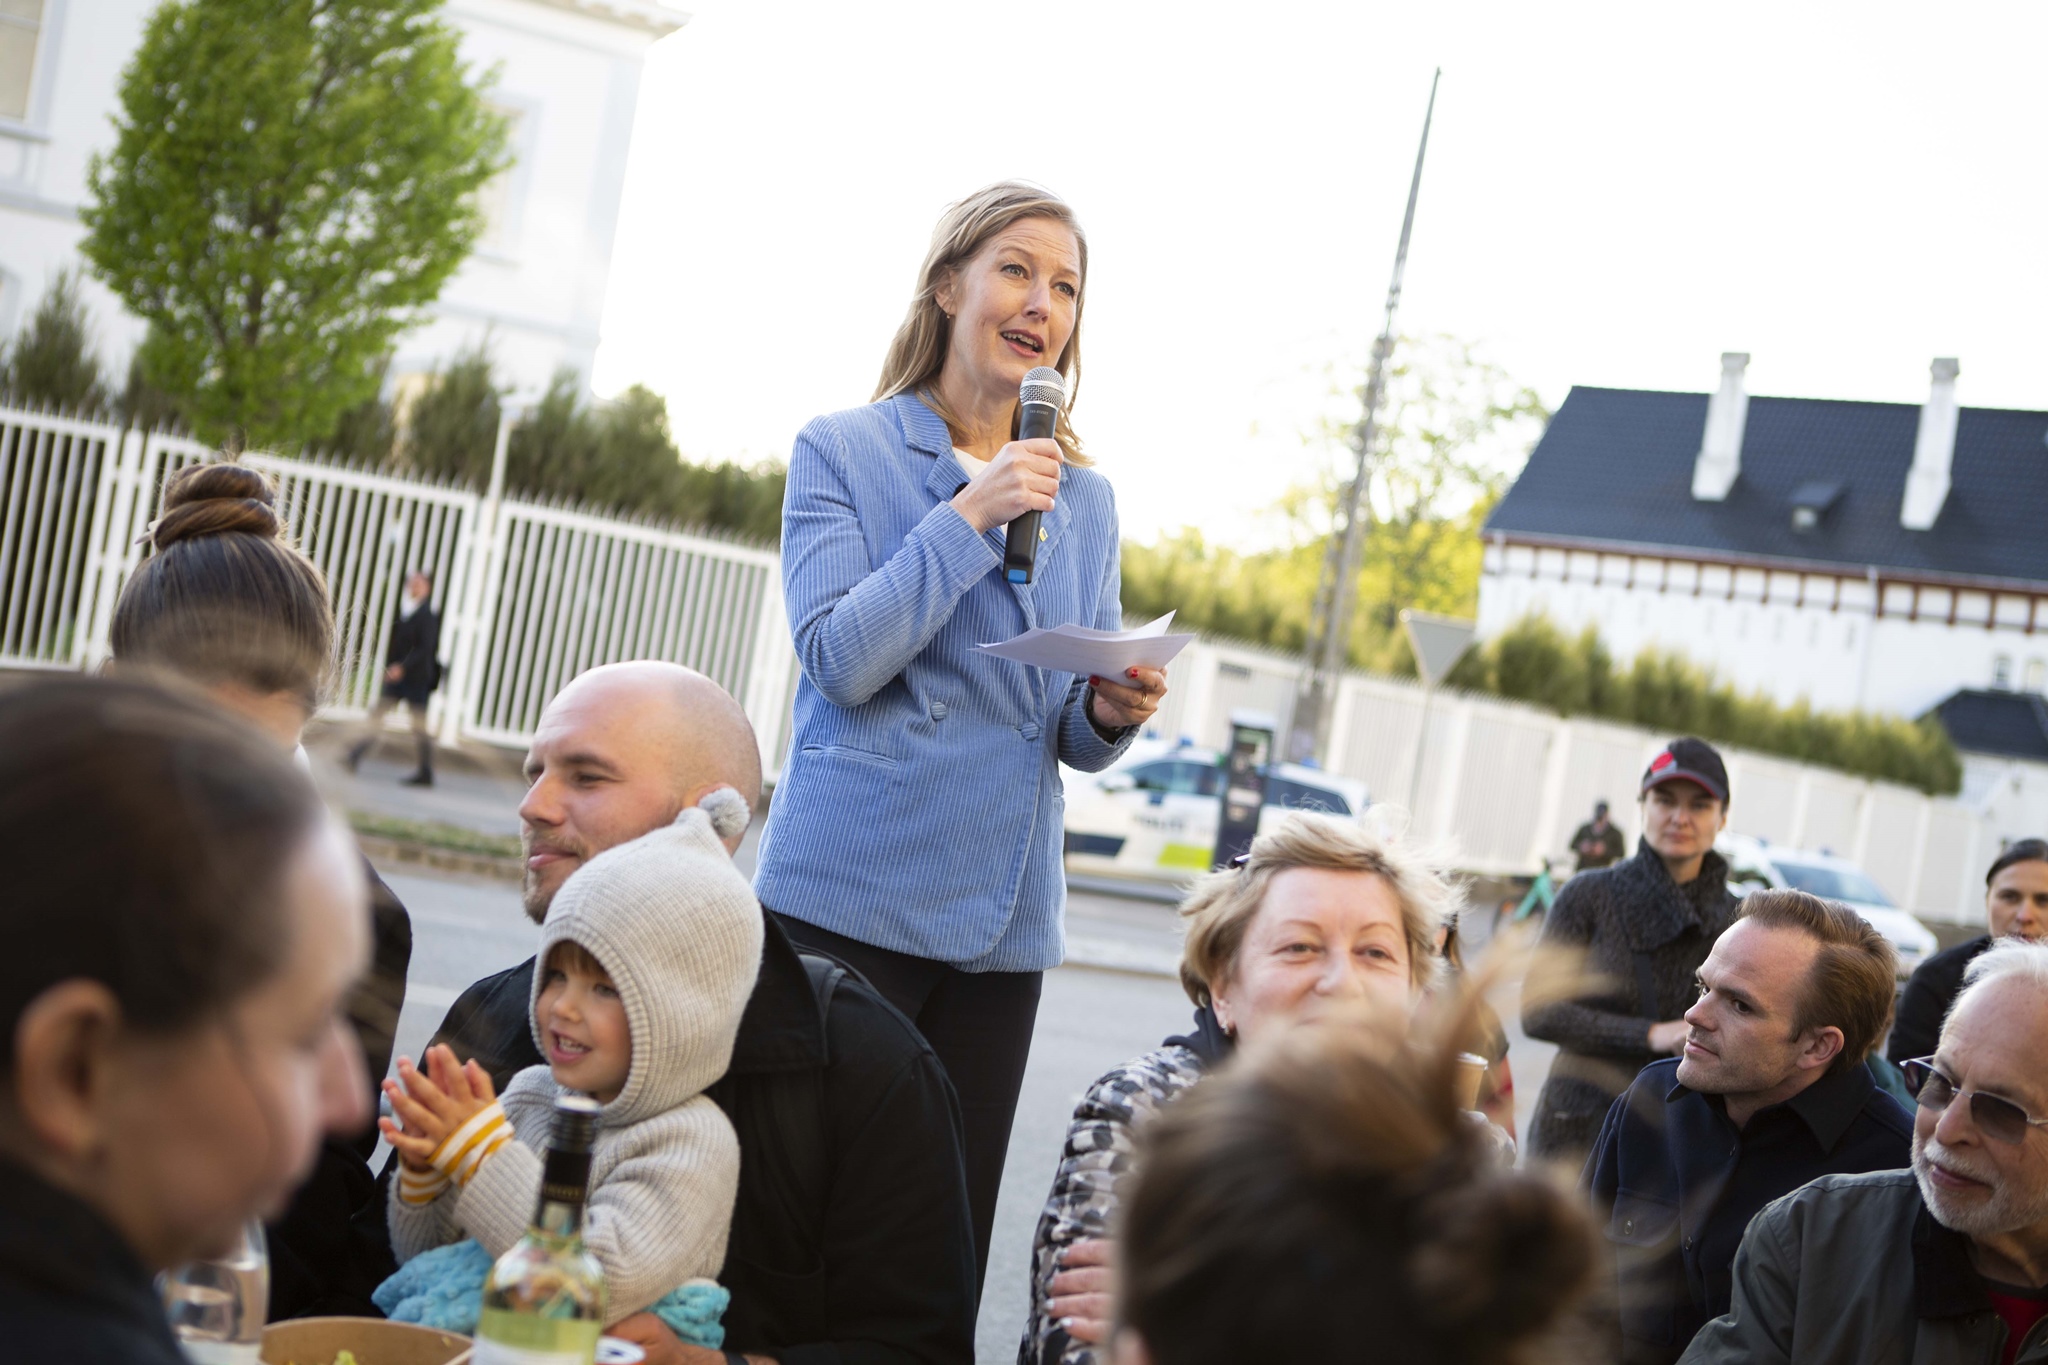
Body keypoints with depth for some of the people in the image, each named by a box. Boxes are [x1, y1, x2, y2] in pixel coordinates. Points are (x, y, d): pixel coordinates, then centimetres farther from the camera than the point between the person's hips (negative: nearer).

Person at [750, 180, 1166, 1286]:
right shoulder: (844, 451, 2)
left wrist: (1111, 714, -6)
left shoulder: (1085, 499, 14)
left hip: (1002, 914, 4)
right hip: (854, 893, -4)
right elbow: (840, 659, -11)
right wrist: (970, 516, -16)